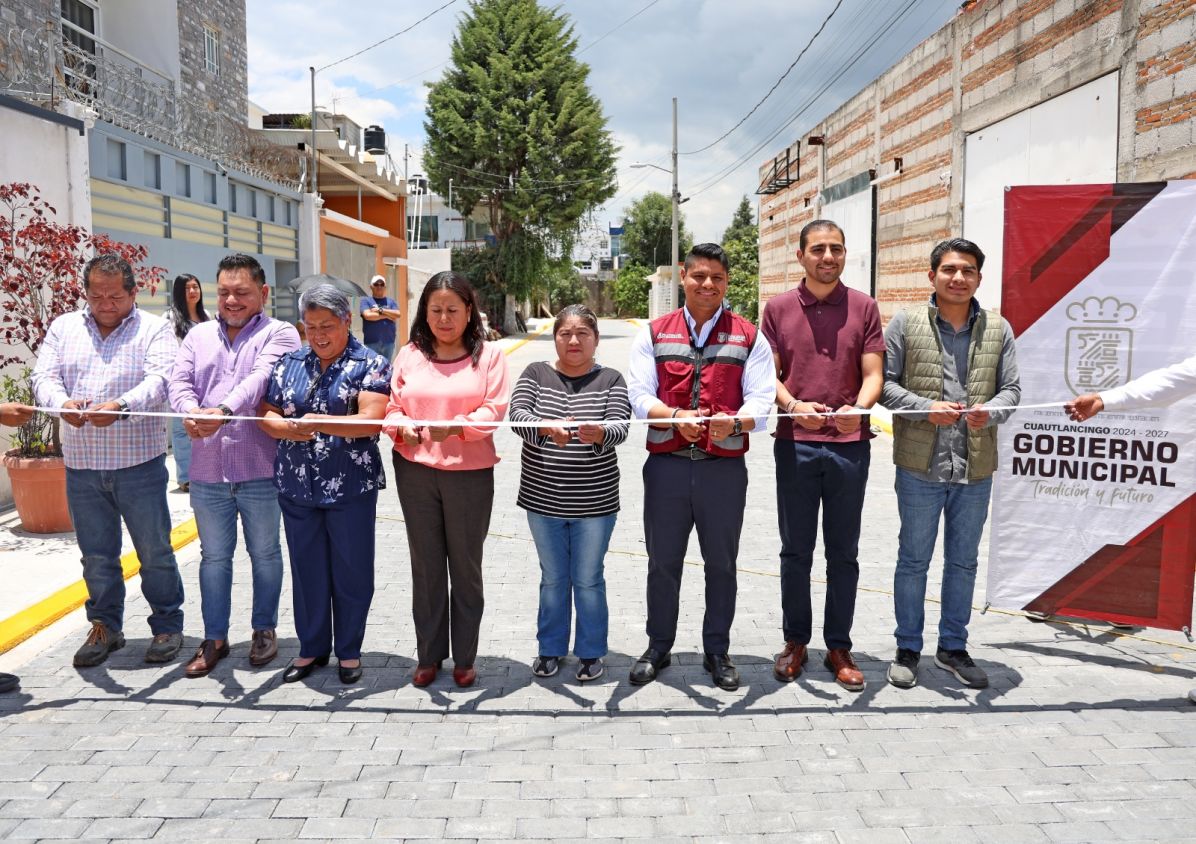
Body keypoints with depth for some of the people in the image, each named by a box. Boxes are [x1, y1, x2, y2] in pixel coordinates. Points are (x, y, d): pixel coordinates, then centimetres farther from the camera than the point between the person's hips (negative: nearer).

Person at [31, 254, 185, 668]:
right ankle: (105, 627, 29)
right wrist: (62, 403, -23)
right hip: (81, 465, 4)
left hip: (138, 463, -3)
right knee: (97, 555, 14)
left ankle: (168, 626, 20)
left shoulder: (154, 329, -1)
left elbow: (160, 379, -15)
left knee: (154, 552, 5)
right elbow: (44, 376, 1)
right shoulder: (63, 328, 11)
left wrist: (120, 406, -34)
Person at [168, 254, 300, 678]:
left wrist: (224, 411, -37)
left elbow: (260, 378, -20)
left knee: (265, 553, 10)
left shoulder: (279, 335, -3)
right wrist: (190, 412, -23)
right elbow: (179, 381, 0)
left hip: (260, 470, -4)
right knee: (213, 555, 13)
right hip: (207, 471, 4)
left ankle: (264, 629, 27)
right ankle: (214, 638, 26)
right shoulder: (199, 335, 13)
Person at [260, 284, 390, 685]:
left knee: (351, 571, 7)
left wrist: (317, 422, -27)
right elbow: (266, 414, 8)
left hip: (351, 487, -4)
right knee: (307, 569, 14)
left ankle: (349, 650, 25)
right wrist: (286, 428, -14)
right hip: (297, 487, 4)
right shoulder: (289, 362, 9)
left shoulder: (370, 365, -5)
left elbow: (371, 420, -17)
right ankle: (312, 647, 30)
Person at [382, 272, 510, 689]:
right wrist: (402, 428, -16)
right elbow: (392, 408, 7)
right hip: (415, 471, 2)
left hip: (470, 474, -2)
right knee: (426, 564, 10)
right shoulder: (409, 355, 7)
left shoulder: (488, 354, -1)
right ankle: (428, 655, 23)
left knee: (466, 566, 9)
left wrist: (456, 427, -26)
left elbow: (494, 410, -9)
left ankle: (464, 658, 23)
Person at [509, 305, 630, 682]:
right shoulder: (535, 374, 2)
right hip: (543, 500, 2)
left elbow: (620, 427, -15)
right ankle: (551, 649, 31)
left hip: (594, 503, -1)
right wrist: (546, 427, -34)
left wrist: (599, 433, -38)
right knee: (552, 579, 15)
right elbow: (516, 414, -13)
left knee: (588, 580, 9)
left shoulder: (611, 380, -1)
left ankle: (590, 652, 26)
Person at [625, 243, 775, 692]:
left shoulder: (749, 337, 5)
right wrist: (675, 416, -21)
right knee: (663, 562, 11)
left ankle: (717, 652, 29)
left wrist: (735, 422, -26)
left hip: (725, 467, 0)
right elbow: (638, 395, -2)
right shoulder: (654, 333, 6)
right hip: (667, 465, 0)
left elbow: (761, 401, -4)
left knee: (721, 563, 11)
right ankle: (658, 648, 29)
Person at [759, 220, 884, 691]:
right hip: (795, 443, 0)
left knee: (843, 553, 8)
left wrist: (858, 409, -20)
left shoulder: (864, 308, 4)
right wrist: (794, 406, -17)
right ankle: (795, 641, 23)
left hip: (850, 444, 0)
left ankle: (839, 647, 20)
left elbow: (873, 374, 1)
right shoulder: (779, 309, 4)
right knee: (795, 551, 9)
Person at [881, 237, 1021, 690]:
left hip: (976, 468, 3)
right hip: (920, 466, -3)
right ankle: (907, 649, 23)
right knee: (913, 560, 8)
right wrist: (926, 408, -18)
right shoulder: (906, 323, -2)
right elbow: (884, 381, -3)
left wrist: (990, 411, -17)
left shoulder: (999, 329, 6)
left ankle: (953, 647, 30)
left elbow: (1011, 389, 6)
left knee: (963, 562, 14)